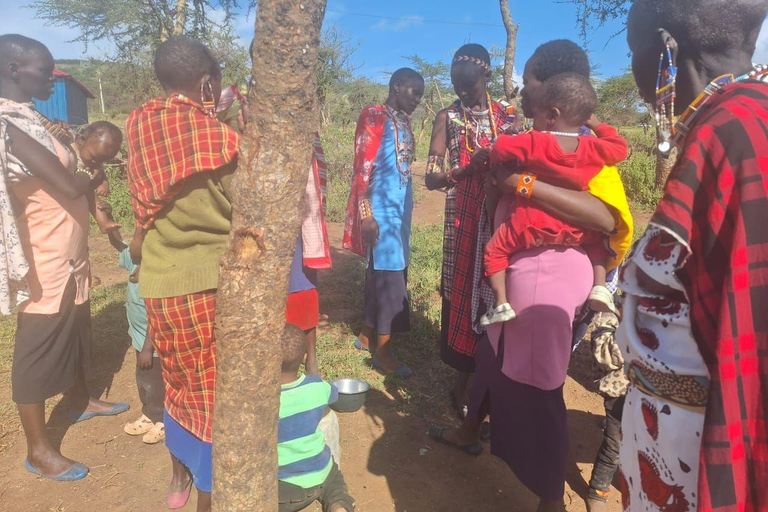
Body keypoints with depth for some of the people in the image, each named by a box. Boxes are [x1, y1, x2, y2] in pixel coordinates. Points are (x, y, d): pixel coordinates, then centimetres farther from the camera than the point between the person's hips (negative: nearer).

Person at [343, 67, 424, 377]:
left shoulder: (403, 122, 16)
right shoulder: (375, 116, -8)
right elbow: (362, 167, -15)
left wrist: (403, 211, 18)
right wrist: (366, 214, -20)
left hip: (400, 209, 8)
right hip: (381, 209, -8)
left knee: (383, 273, 13)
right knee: (389, 276, -6)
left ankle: (368, 335, 27)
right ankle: (383, 351, 4)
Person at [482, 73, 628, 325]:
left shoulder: (534, 142, -13)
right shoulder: (594, 148, -1)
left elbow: (499, 148, -7)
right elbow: (619, 147, 17)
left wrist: (498, 166, 14)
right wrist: (596, 124, 25)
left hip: (532, 227, -4)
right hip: (574, 231, 4)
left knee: (494, 249, 12)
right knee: (597, 240, 32)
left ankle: (501, 303, 2)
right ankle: (600, 288, 15)